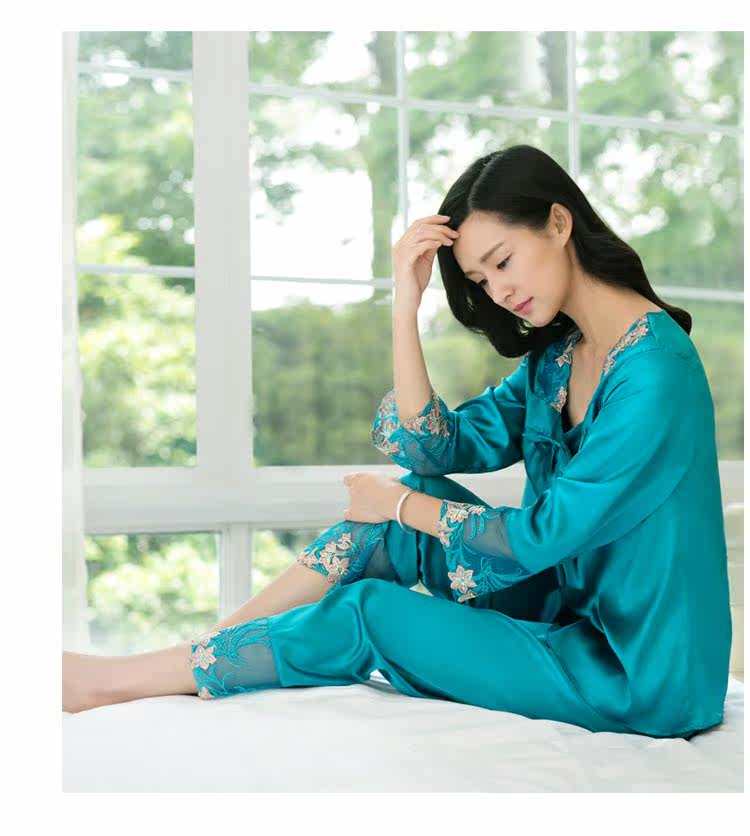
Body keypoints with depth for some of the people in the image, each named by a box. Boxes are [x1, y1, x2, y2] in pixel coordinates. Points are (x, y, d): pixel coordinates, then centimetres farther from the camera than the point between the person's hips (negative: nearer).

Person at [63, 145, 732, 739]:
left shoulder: (654, 369, -22)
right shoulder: (557, 352, 6)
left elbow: (546, 532, -20)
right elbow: (433, 450, -2)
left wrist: (402, 508, -8)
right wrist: (406, 307, -11)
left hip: (640, 674, -7)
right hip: (573, 607, 7)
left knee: (366, 612, -12)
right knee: (420, 491, -6)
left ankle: (113, 682, 2)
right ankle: (197, 650, -1)